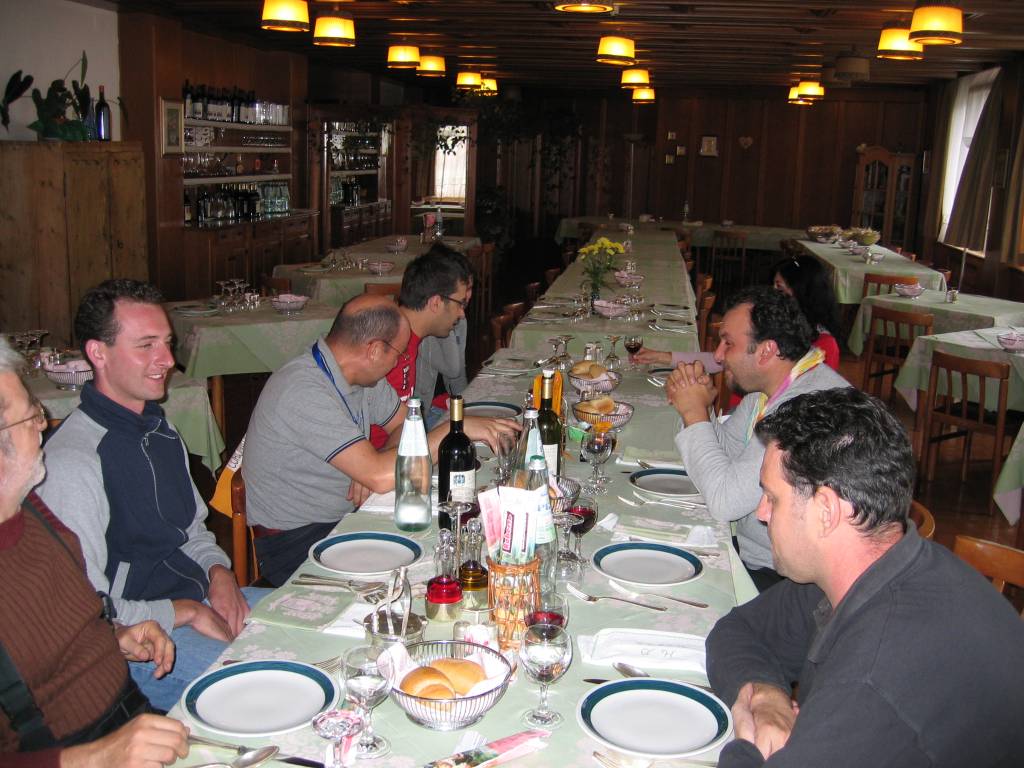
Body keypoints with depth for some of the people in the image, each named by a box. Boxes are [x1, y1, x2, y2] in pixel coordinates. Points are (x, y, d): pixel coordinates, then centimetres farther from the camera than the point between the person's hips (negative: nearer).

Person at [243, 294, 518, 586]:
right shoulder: (303, 392, -27)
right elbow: (380, 477, -33)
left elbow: (405, 425, 11)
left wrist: (377, 464, -11)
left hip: (346, 516, 8)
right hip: (295, 541, -8)